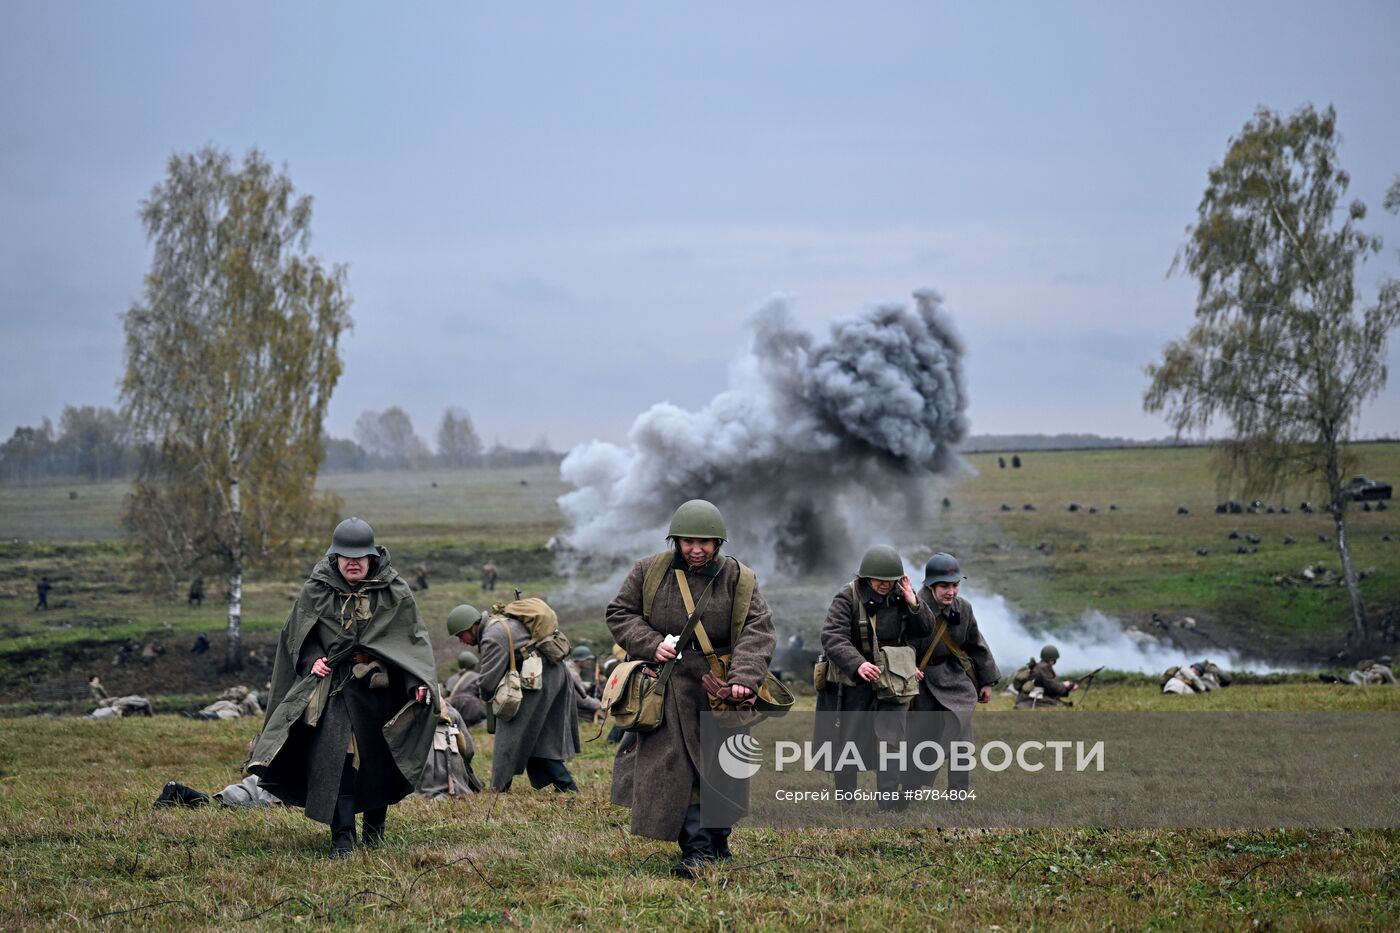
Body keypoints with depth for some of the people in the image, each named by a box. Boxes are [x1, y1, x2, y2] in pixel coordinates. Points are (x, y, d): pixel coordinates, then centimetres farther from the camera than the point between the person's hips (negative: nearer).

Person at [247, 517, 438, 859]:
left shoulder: (395, 593, -2)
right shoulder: (315, 591, 0)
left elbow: (415, 637, 1)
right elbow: (296, 634, 10)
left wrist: (420, 681, -12)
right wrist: (312, 660, -9)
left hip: (381, 688, 1)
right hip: (335, 686, -1)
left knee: (378, 759, 9)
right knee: (337, 757, -13)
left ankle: (374, 825, 30)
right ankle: (342, 837, -13)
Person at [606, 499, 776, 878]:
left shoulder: (738, 579, -4)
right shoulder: (650, 572, -1)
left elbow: (758, 631, -11)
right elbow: (619, 613, 6)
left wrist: (744, 678, -25)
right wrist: (651, 645, -11)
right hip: (668, 687, 0)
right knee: (676, 766, -10)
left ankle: (718, 842, 27)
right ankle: (696, 848, -9)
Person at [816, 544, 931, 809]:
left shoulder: (900, 595, -1)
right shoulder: (847, 597, -14)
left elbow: (925, 630, 4)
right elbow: (832, 637, -24)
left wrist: (913, 604, -16)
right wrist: (858, 664, -39)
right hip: (854, 680, -2)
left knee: (890, 739, -8)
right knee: (848, 742, 7)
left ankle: (891, 803, -9)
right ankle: (843, 803, 21)